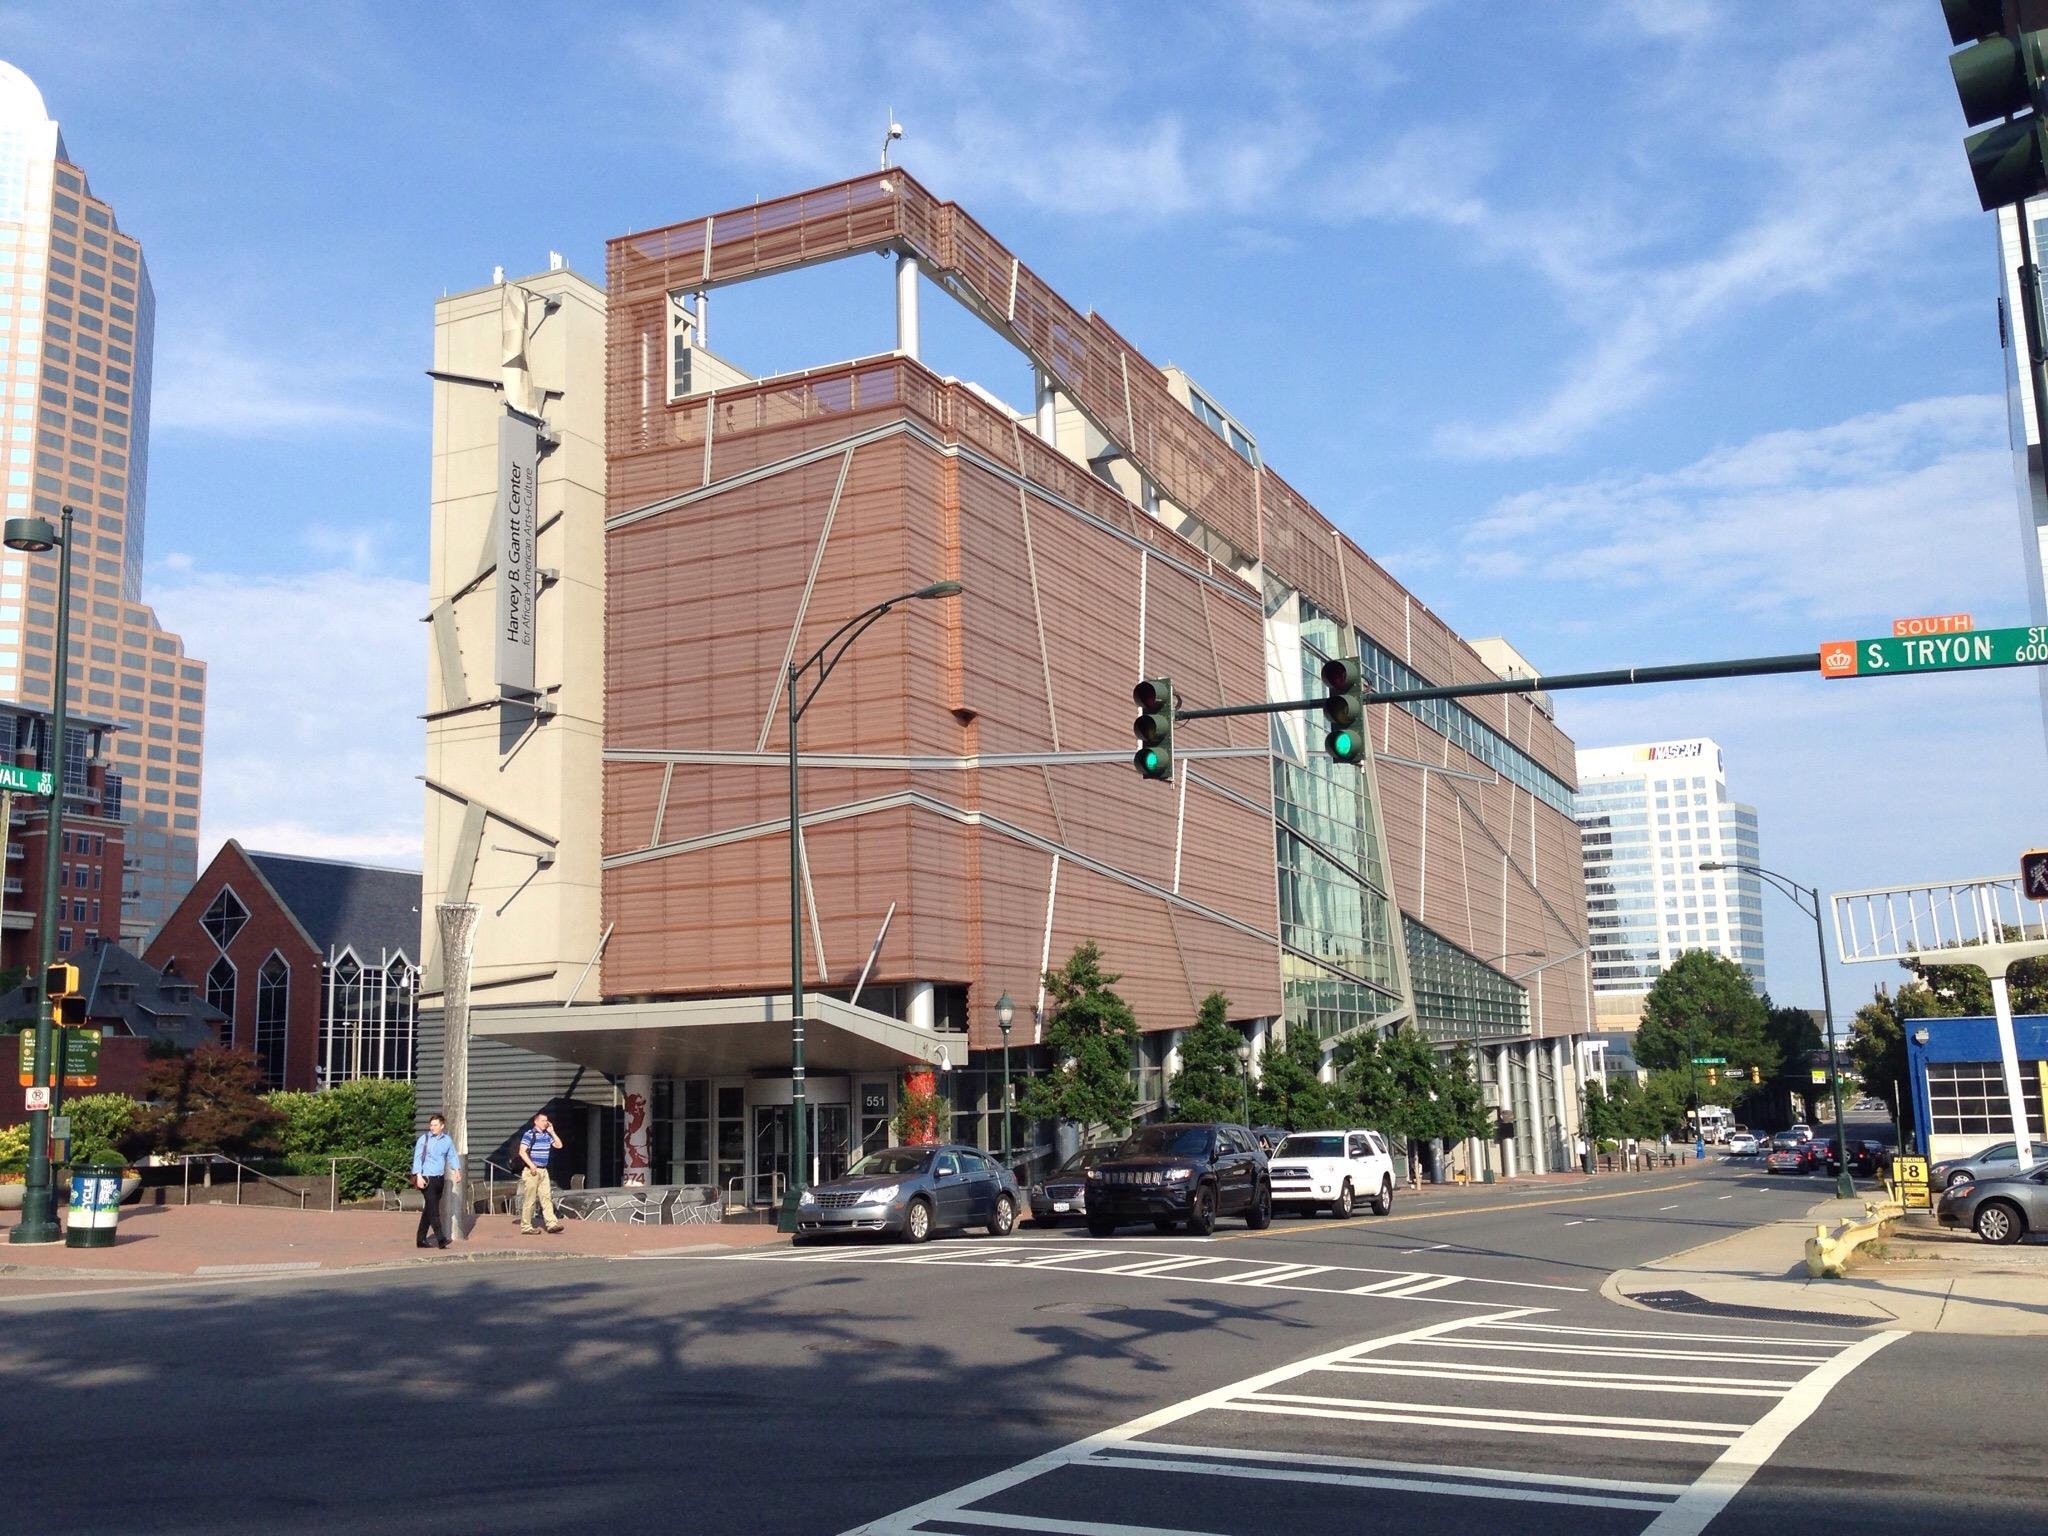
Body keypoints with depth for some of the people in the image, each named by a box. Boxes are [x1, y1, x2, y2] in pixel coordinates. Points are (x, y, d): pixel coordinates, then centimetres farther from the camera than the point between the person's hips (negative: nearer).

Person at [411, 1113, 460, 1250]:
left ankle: (421, 1239, 19)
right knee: (433, 1209, -12)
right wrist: (418, 1176, -17)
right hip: (427, 1179, -5)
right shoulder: (424, 1139, -5)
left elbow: (452, 1156, 17)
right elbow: (417, 1158, -8)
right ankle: (441, 1239, -18)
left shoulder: (447, 1140, 8)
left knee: (429, 1210, 11)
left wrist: (456, 1170, 4)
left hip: (440, 1178, 5)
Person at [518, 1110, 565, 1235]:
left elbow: (559, 1145, 13)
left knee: (546, 1197, 1)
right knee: (529, 1200, -3)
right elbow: (522, 1152, -13)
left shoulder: (547, 1135, 14)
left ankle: (551, 1223, -3)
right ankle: (525, 1226, 4)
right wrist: (531, 1165, -21)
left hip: (543, 1171, 7)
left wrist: (552, 1131, 6)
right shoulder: (529, 1134, -8)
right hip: (532, 1171, -7)